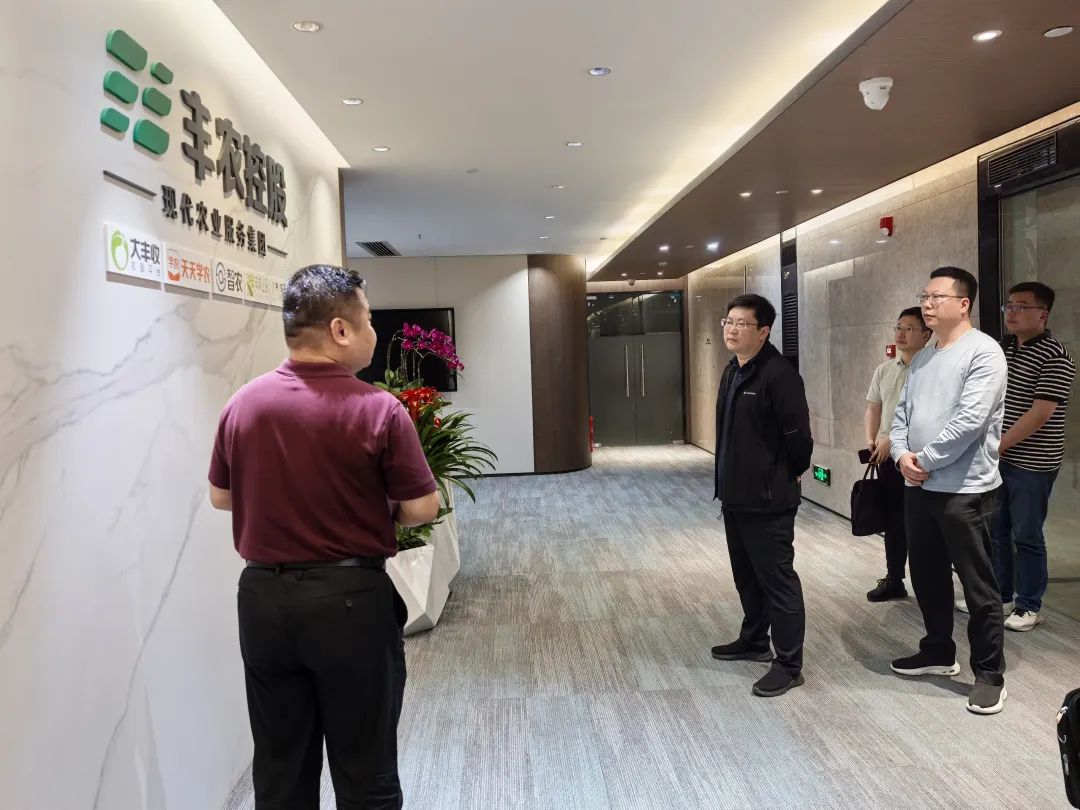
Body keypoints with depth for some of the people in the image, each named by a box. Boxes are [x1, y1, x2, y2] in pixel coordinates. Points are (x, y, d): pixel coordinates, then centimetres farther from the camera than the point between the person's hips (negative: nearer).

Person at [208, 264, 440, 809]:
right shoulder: (378, 409, -16)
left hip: (263, 595, 5)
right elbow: (422, 509, -10)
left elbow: (220, 496, 10)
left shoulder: (242, 404, -2)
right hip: (350, 598, -4)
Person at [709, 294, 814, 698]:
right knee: (746, 575, 21)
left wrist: (788, 476, -5)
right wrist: (729, 478, 17)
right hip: (735, 495, 10)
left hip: (768, 499, -10)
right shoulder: (732, 371, 13)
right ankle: (754, 640, 38)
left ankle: (789, 663, 10)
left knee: (777, 579, -1)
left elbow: (798, 434, -19)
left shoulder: (778, 374, -18)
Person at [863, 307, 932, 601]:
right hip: (887, 457, 6)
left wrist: (893, 441, -18)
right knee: (893, 520, 14)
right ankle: (894, 580, 25)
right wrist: (871, 440, 1)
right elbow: (873, 408, 16)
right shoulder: (883, 370, 10)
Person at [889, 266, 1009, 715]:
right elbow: (902, 412, 13)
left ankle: (989, 673, 15)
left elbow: (970, 420, -22)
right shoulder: (922, 357, 13)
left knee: (978, 586, 1)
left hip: (964, 490, -8)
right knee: (926, 576, 17)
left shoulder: (983, 351, -13)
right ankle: (938, 652, 34)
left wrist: (925, 459, -15)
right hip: (919, 487, 8)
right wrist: (902, 455, -5)